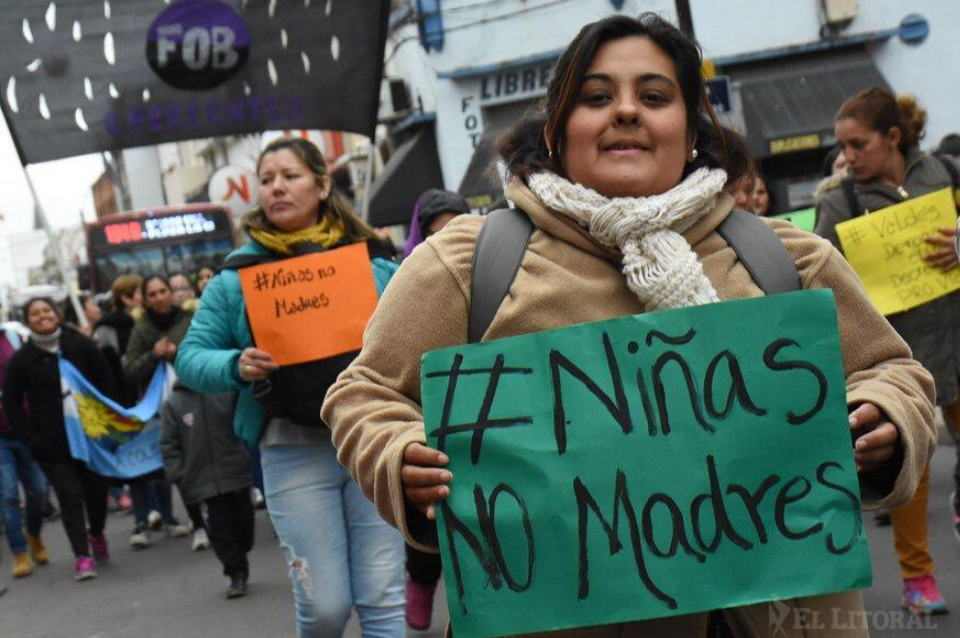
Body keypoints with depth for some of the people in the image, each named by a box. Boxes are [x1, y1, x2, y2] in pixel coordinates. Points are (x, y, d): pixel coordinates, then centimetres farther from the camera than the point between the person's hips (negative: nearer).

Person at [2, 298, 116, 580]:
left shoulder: (81, 345, -1)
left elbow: (105, 382, 5)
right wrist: (32, 439, -5)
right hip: (52, 443, -1)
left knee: (96, 488, 7)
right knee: (70, 495, -6)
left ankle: (96, 534, 36)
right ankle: (82, 556, 0)